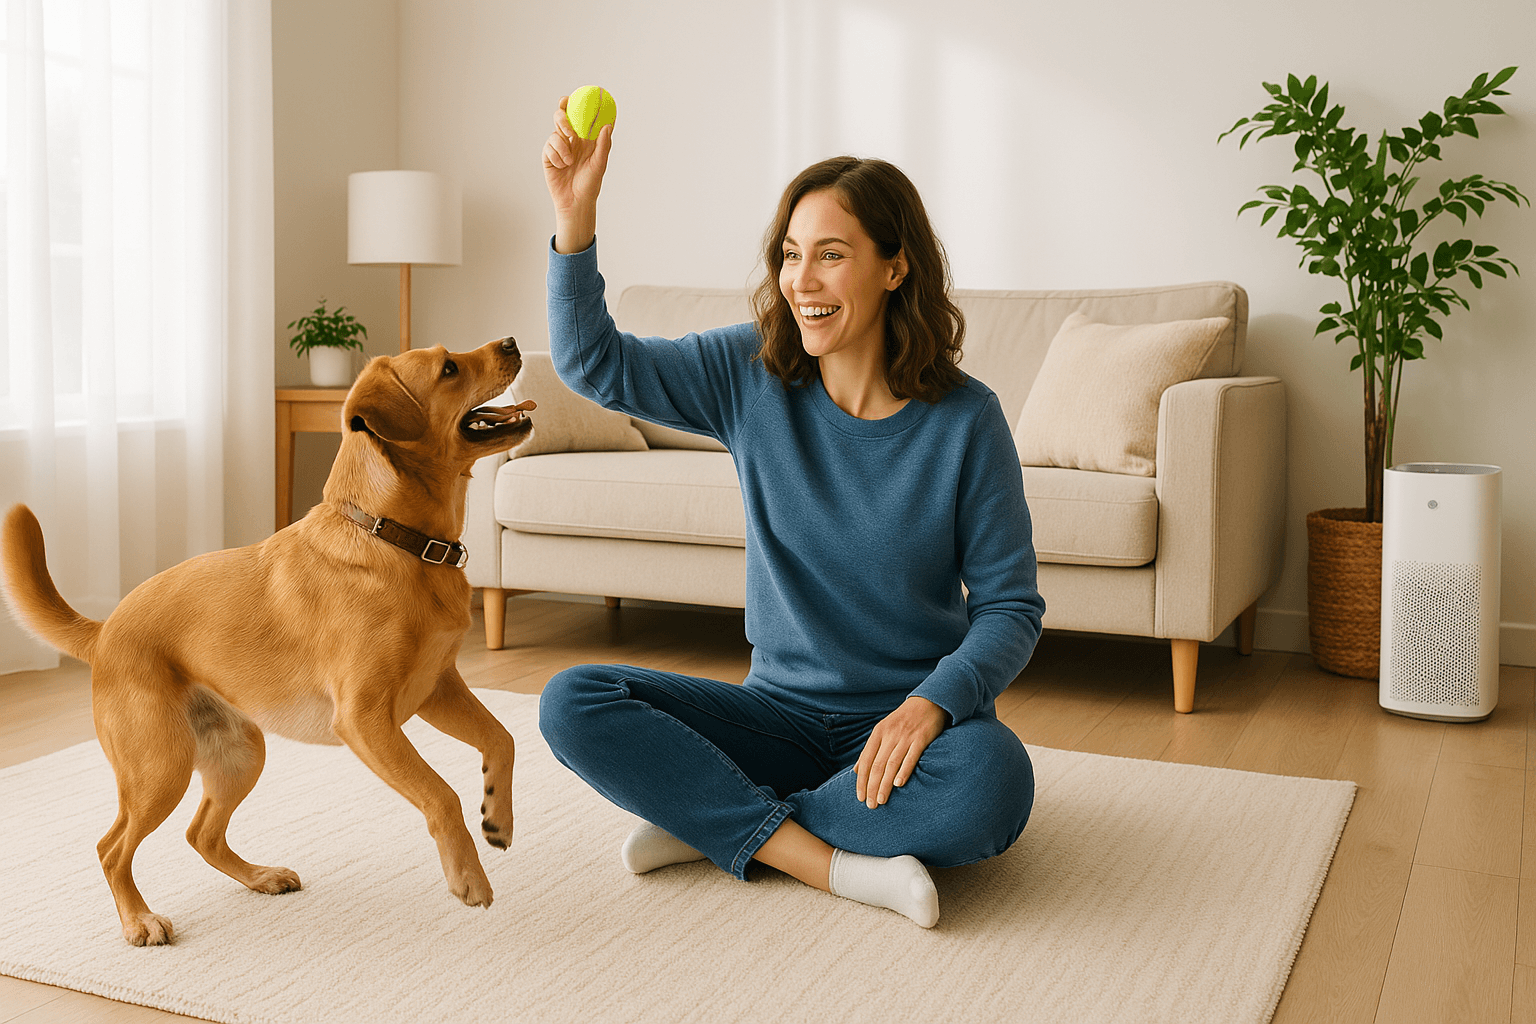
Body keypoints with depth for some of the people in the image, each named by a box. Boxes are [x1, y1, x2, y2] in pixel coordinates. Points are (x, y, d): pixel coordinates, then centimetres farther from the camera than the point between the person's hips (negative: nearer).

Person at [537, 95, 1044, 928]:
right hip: (784, 712, 2)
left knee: (991, 781, -36)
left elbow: (1011, 605, -8)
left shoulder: (964, 420, -11)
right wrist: (574, 217, -19)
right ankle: (833, 863, -19)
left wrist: (932, 702, -26)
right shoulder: (752, 375, -3)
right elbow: (593, 363, -5)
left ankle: (718, 821, -15)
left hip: (907, 722, -2)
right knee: (572, 704, -17)